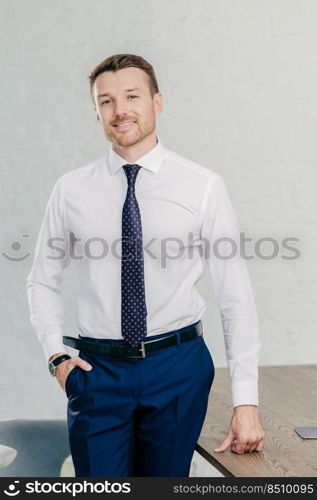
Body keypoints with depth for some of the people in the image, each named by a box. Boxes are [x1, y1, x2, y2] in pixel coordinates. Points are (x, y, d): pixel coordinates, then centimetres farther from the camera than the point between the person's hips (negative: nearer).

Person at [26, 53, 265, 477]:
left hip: (178, 367, 0)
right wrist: (56, 355, -2)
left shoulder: (204, 187, -5)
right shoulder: (71, 190, 1)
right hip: (98, 370, 1)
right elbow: (43, 282, 12)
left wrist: (246, 401, -9)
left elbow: (235, 295, -6)